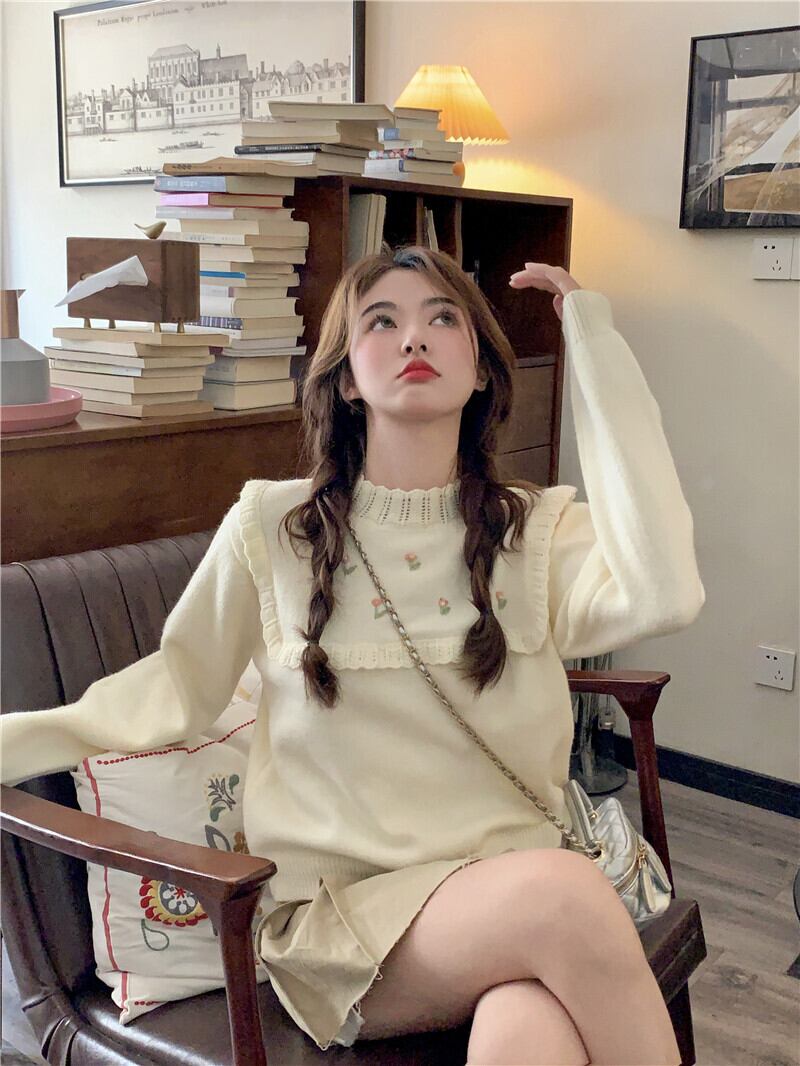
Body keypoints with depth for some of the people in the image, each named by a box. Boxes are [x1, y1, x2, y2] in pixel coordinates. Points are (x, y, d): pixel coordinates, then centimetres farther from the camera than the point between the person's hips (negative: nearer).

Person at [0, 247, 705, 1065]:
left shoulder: (541, 530, 3)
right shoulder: (271, 527, 1)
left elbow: (664, 597, -17)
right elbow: (181, 681, 12)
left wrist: (597, 346, -12)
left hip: (512, 889, 1)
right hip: (336, 919, 0)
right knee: (563, 892, -30)